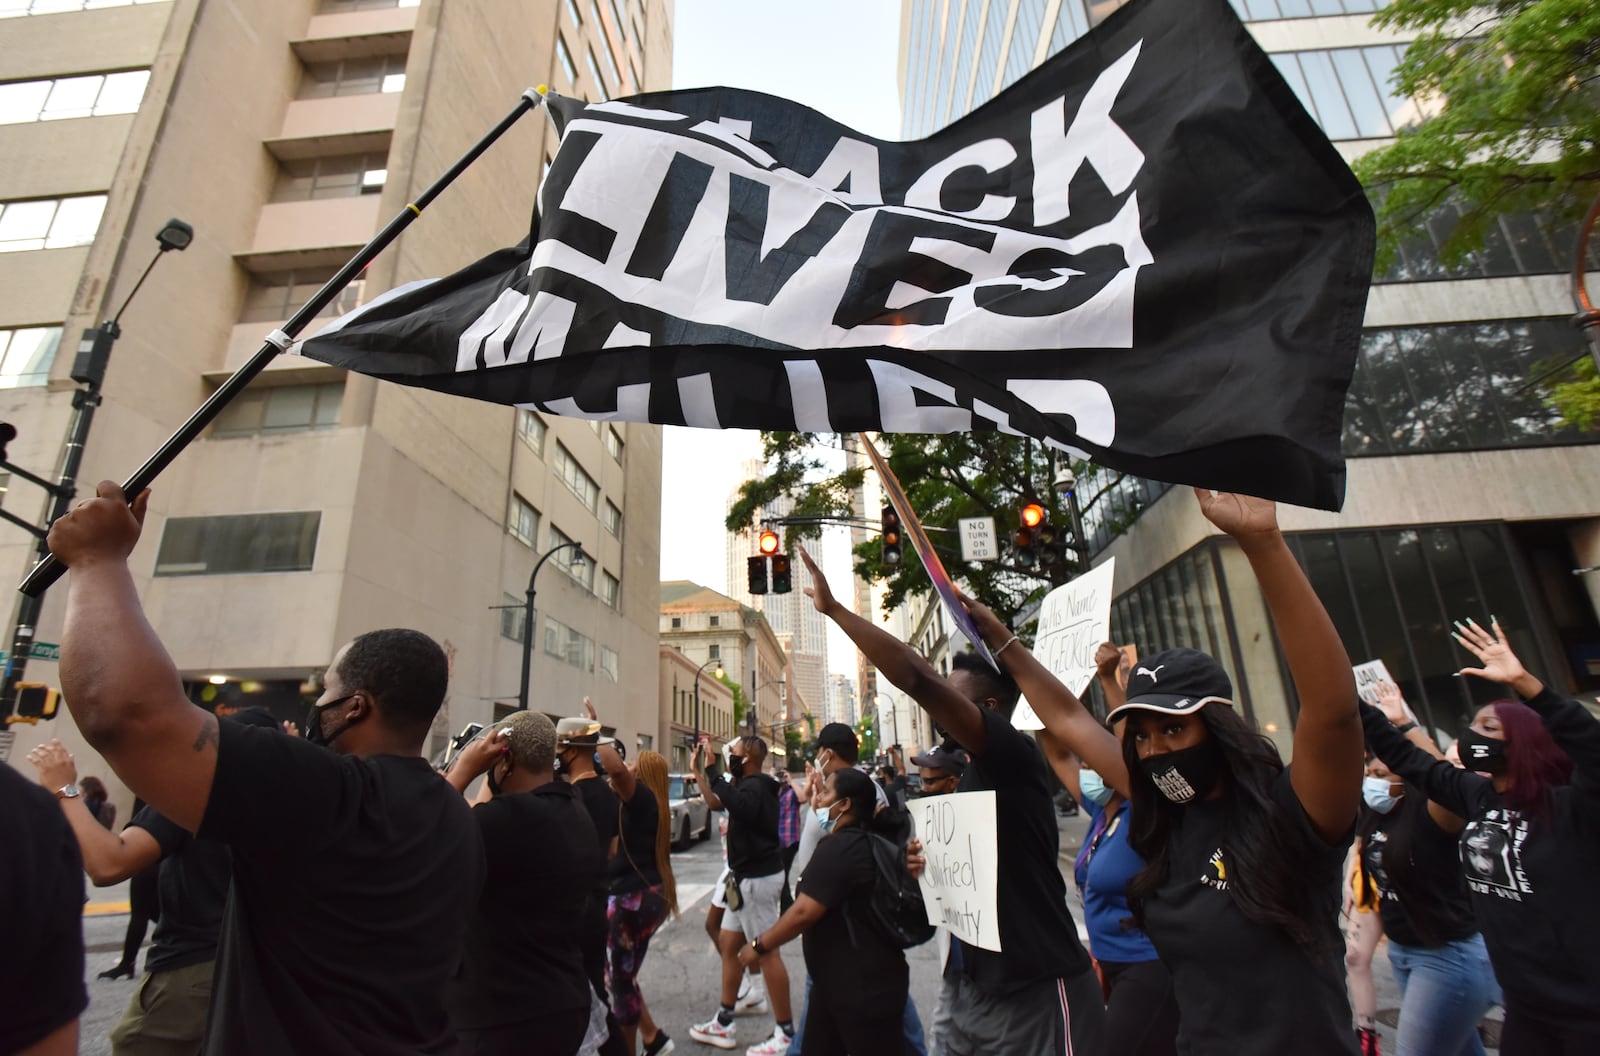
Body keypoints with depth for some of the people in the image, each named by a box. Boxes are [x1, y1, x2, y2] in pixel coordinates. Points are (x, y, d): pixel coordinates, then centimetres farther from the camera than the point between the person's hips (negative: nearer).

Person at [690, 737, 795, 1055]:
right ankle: (723, 1023, 29)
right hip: (747, 877, 11)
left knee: (767, 952, -3)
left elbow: (740, 807, -44)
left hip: (757, 878, -11)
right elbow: (716, 803, 19)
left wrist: (715, 774, -37)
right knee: (728, 942, 17)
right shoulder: (750, 784, 11)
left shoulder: (755, 786, -20)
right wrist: (699, 771, 14)